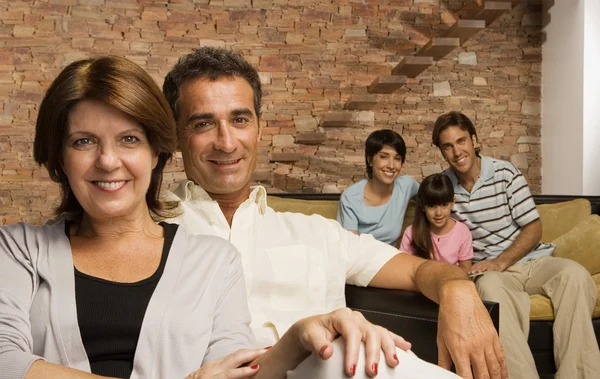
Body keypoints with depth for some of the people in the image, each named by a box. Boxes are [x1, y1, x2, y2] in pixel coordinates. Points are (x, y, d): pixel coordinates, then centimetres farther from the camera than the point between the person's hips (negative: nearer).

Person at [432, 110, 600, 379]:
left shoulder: (505, 173, -3)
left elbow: (533, 228, -3)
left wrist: (500, 262, -17)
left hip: (531, 260, 1)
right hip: (490, 271, 0)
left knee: (574, 274, -31)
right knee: (490, 287, -38)